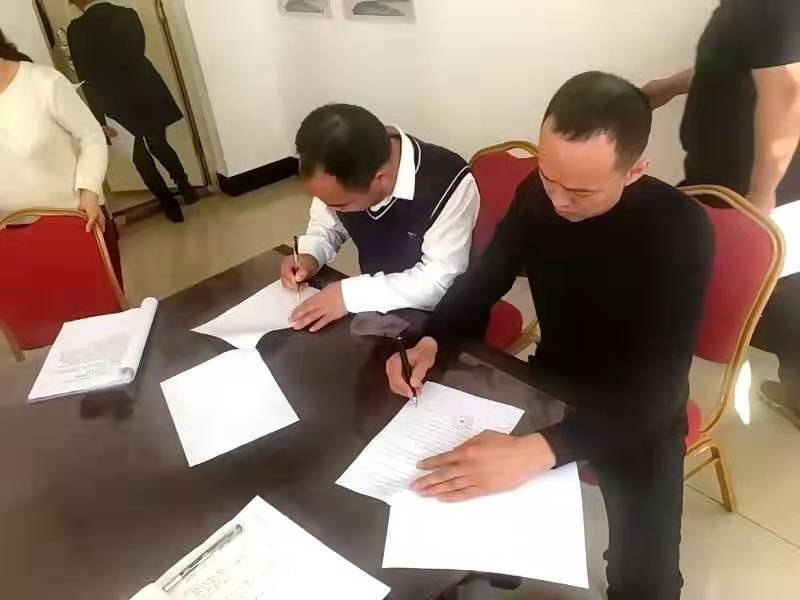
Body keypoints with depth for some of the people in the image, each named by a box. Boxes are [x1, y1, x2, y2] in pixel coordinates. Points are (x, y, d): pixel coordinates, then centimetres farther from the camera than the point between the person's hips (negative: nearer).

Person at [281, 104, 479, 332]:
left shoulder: (450, 184, -31)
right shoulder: (346, 178, -14)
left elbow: (439, 282, -28)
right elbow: (328, 223, 7)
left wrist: (349, 294, -31)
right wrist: (309, 256, -13)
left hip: (436, 321, -3)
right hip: (377, 305, 4)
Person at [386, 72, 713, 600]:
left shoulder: (680, 229, -25)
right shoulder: (536, 195, -13)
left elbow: (659, 387, -31)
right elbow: (485, 280, 0)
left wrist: (537, 452, -45)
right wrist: (432, 340, -21)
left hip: (637, 409, -3)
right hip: (551, 382, 4)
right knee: (457, 475, -5)